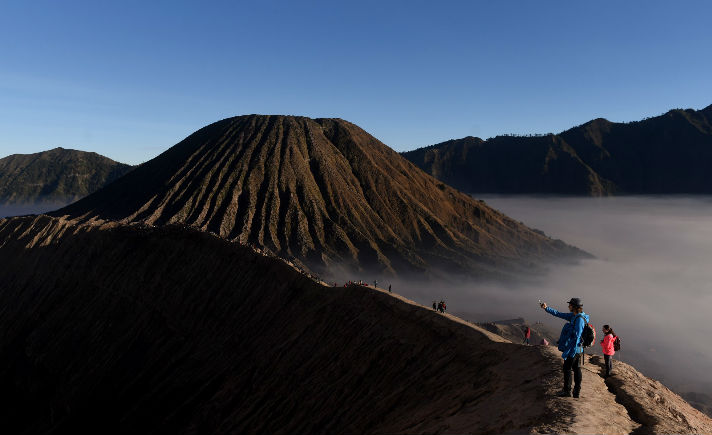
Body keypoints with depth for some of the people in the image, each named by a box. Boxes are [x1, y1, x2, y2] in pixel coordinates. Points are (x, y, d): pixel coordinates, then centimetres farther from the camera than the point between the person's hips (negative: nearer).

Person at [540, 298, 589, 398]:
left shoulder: (579, 319, -21)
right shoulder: (573, 316, 7)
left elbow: (577, 337, -24)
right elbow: (559, 314, 20)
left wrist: (567, 351, -24)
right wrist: (546, 308, 19)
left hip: (573, 349, -9)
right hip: (578, 349, 9)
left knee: (567, 369, 2)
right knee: (576, 369, 11)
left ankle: (566, 391, 12)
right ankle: (577, 392, 17)